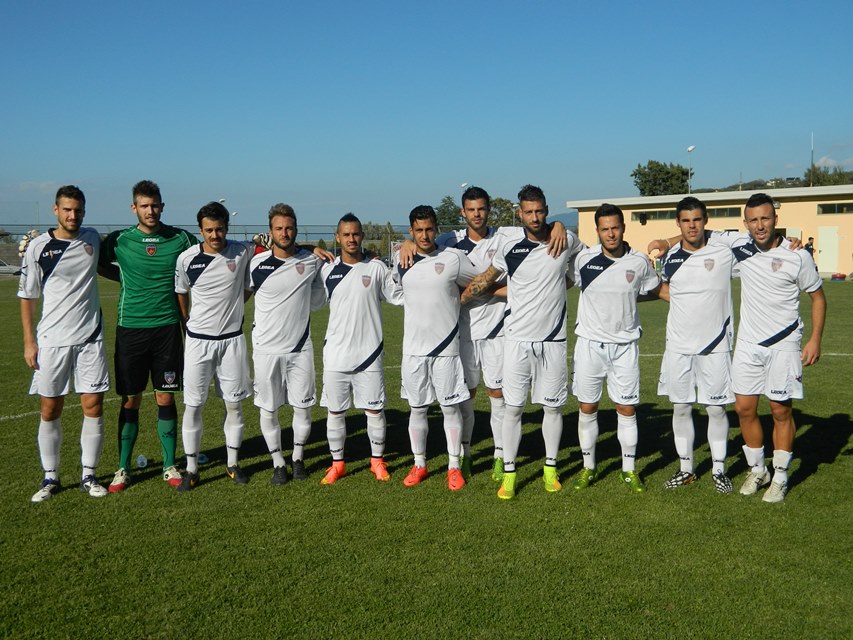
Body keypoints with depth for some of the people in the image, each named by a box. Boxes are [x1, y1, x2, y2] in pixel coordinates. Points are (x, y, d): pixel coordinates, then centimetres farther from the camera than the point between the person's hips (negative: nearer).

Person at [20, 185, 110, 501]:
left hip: (90, 336, 2)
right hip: (51, 339, -2)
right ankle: (50, 478, 17)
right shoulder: (38, 247, -3)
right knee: (50, 410, 5)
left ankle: (89, 476, 12)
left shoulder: (92, 239, 5)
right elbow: (27, 296, 2)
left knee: (93, 407, -1)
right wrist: (29, 341, -2)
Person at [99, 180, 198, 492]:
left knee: (165, 398, 5)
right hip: (130, 328, 0)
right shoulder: (119, 240, 1)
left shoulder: (181, 239, 2)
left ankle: (170, 466, 17)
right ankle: (123, 468, 16)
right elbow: (97, 264, 16)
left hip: (167, 327, 0)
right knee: (130, 400, 4)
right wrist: (126, 278, 6)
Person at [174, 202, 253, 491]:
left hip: (232, 339, 1)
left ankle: (233, 463, 23)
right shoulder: (187, 258, -5)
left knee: (234, 403, 8)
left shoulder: (243, 252, -4)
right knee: (193, 405, 1)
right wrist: (190, 325, 8)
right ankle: (191, 469, 12)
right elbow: (181, 295, 9)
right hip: (198, 340, -1)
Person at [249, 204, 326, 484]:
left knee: (303, 407, 7)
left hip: (300, 348, 1)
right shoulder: (256, 263, -5)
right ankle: (278, 463, 21)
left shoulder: (311, 261, 1)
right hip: (266, 348, -1)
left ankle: (298, 458, 27)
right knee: (268, 410, 5)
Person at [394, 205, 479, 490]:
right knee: (417, 409, 11)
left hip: (446, 348, -2)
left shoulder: (453, 258, -6)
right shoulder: (401, 260, 4)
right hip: (413, 348, 3)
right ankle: (419, 465, 25)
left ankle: (454, 467, 17)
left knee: (451, 407, 5)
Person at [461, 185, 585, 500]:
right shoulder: (510, 249, -3)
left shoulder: (566, 241, 0)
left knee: (553, 406, 10)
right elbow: (483, 282, 9)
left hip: (553, 339, 1)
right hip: (518, 339, -1)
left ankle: (550, 468, 25)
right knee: (513, 407, 1)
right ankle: (509, 473, 11)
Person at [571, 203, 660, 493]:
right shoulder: (584, 258, -6)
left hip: (625, 345, 1)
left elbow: (655, 291, 14)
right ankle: (588, 467, 21)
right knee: (587, 407, 6)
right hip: (590, 343, 0)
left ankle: (629, 469, 18)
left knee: (627, 408, 5)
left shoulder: (639, 262, -3)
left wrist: (626, 295, 6)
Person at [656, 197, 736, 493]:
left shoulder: (724, 251, -4)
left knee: (717, 409, 4)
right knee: (680, 408, 9)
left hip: (715, 346, -2)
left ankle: (719, 470, 19)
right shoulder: (670, 257, 4)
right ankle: (686, 469, 22)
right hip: (678, 346, 2)